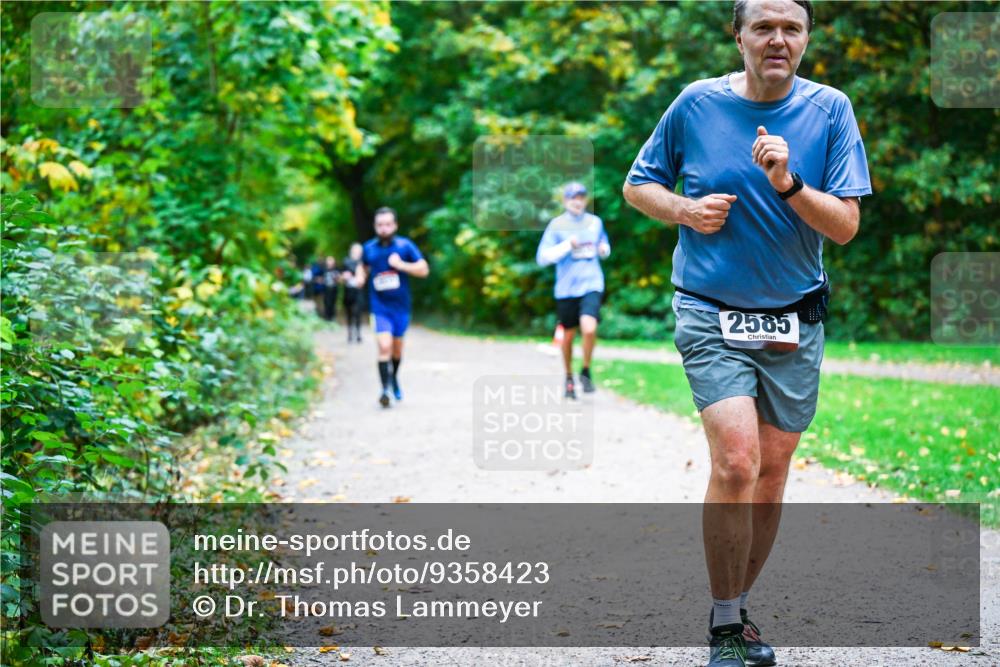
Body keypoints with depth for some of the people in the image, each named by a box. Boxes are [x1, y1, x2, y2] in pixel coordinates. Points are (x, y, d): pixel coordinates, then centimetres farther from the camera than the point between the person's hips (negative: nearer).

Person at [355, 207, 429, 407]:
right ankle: (384, 389, -17)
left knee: (397, 347, 15)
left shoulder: (405, 245, -5)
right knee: (384, 346, -18)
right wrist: (361, 276, -1)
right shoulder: (369, 248, 1)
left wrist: (401, 264, -18)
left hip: (401, 306, 1)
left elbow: (424, 270, -6)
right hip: (379, 307, -1)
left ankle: (394, 378, 42)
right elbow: (363, 265, 22)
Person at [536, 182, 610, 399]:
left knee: (589, 328, -20)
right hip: (566, 288, -1)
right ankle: (569, 378, 32)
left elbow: (604, 246, 27)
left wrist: (604, 249, 3)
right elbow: (542, 257, -7)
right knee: (568, 335, 10)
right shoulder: (556, 225, -1)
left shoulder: (595, 222, 9)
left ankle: (586, 372, 3)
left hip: (591, 285, 1)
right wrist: (567, 245, -16)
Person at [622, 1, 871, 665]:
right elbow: (638, 185, 11)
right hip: (712, 316, -2)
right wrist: (686, 210, -9)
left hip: (795, 322, 3)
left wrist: (787, 184, -22)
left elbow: (846, 226, -6)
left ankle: (738, 607, 28)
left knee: (772, 472, 9)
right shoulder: (697, 104, -2)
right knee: (736, 463, -17)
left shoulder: (830, 110, -1)